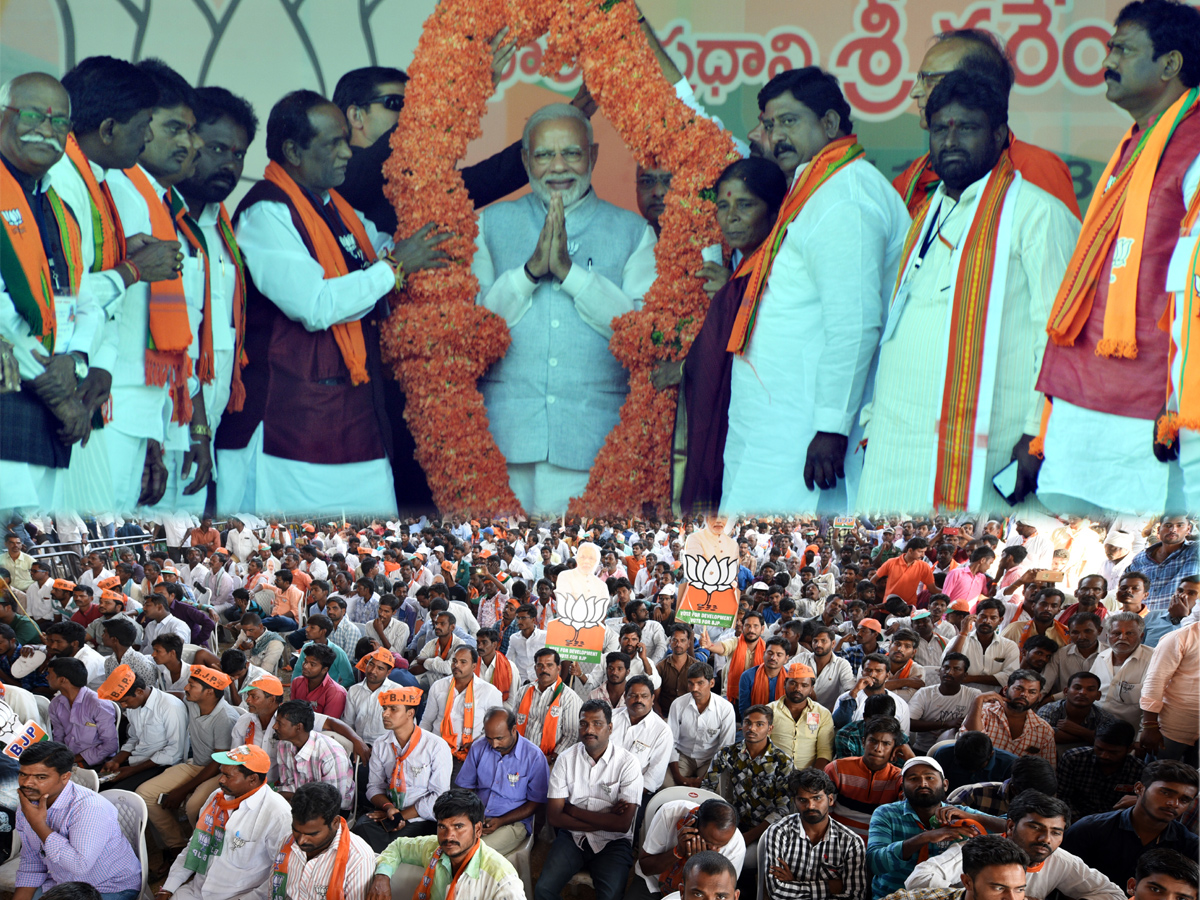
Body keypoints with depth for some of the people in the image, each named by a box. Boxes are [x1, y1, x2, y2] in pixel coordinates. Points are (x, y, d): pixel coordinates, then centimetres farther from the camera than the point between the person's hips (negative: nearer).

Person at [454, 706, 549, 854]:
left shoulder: (534, 757, -7)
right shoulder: (478, 748, 7)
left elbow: (537, 803, -4)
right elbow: (466, 786, 14)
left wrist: (501, 821, -14)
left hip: (513, 823, -4)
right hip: (477, 819, 4)